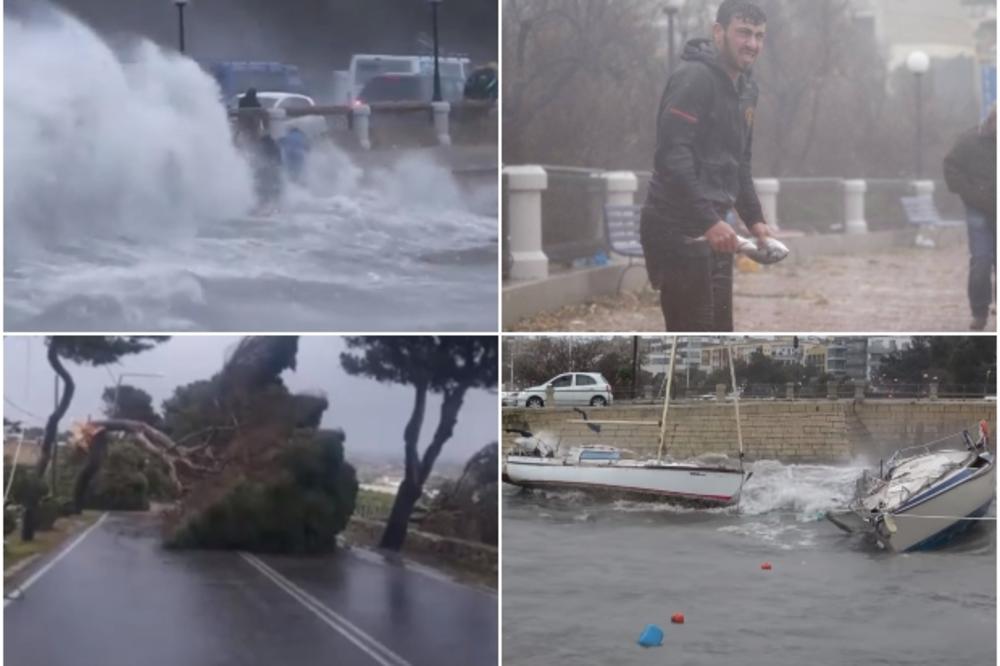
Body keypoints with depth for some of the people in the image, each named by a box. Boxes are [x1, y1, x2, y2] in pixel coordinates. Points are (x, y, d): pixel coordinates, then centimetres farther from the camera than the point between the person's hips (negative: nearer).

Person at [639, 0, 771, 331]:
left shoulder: (746, 89, 15)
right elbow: (671, 156, -23)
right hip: (679, 230, -10)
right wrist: (709, 221, -27)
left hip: (712, 229, 10)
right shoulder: (693, 78, -14)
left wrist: (754, 219, 15)